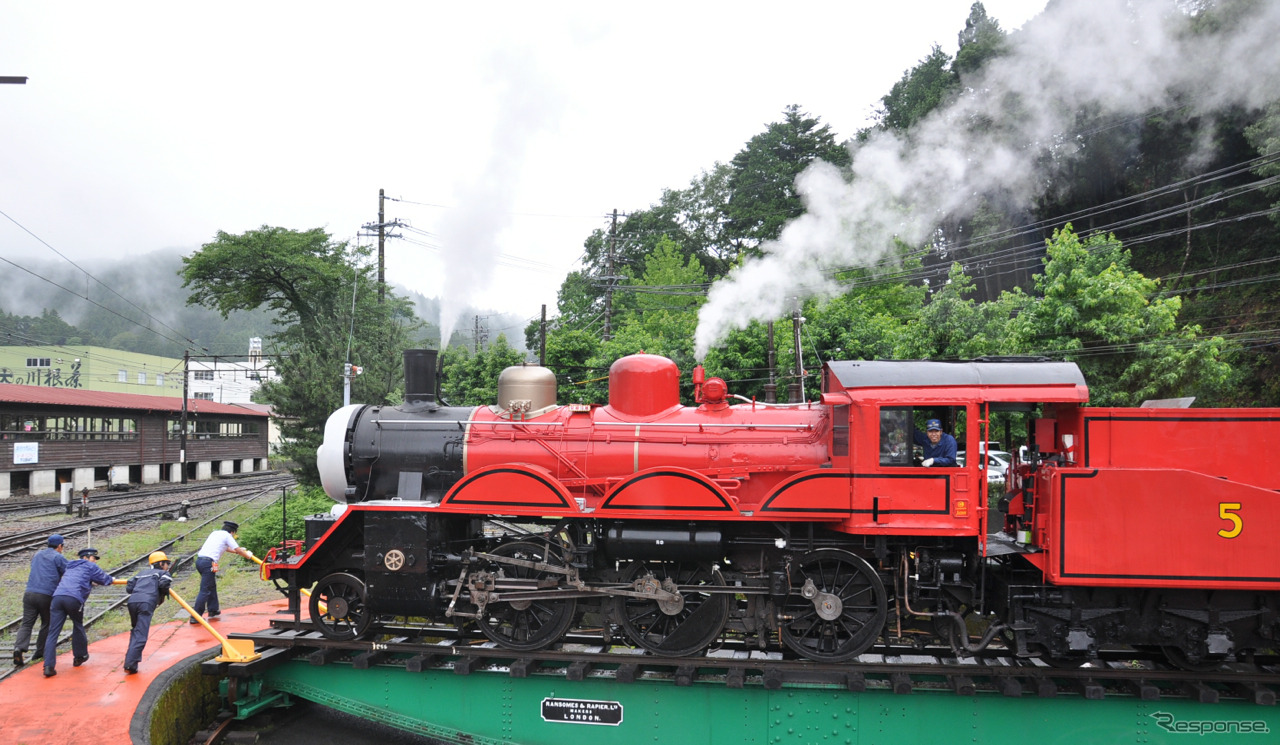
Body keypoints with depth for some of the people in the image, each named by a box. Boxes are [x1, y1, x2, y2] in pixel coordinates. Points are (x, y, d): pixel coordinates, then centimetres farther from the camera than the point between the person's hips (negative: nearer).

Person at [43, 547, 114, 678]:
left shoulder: (71, 566, 35)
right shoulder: (90, 566, 16)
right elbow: (105, 579, 20)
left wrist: (90, 582, 49)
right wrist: (112, 580, 40)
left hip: (57, 597, 5)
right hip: (74, 598, -5)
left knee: (53, 633, -1)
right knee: (78, 626, 18)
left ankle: (48, 666, -10)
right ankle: (80, 656, 32)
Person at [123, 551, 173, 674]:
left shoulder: (141, 573, 33)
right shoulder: (163, 573, 18)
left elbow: (128, 588, 22)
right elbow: (163, 584, -3)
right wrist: (165, 593, 15)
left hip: (132, 601, 6)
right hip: (147, 602, -6)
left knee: (135, 631, 22)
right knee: (141, 635, -10)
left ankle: (131, 660, 19)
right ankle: (130, 664, -20)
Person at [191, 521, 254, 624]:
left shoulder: (215, 533, 26)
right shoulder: (227, 536, 4)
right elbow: (238, 550, 7)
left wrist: (241, 551, 52)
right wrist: (248, 555, 26)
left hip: (199, 560, 9)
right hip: (208, 562, -9)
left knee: (212, 586, 23)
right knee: (205, 591, -6)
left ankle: (213, 611, 31)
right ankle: (195, 617, -9)